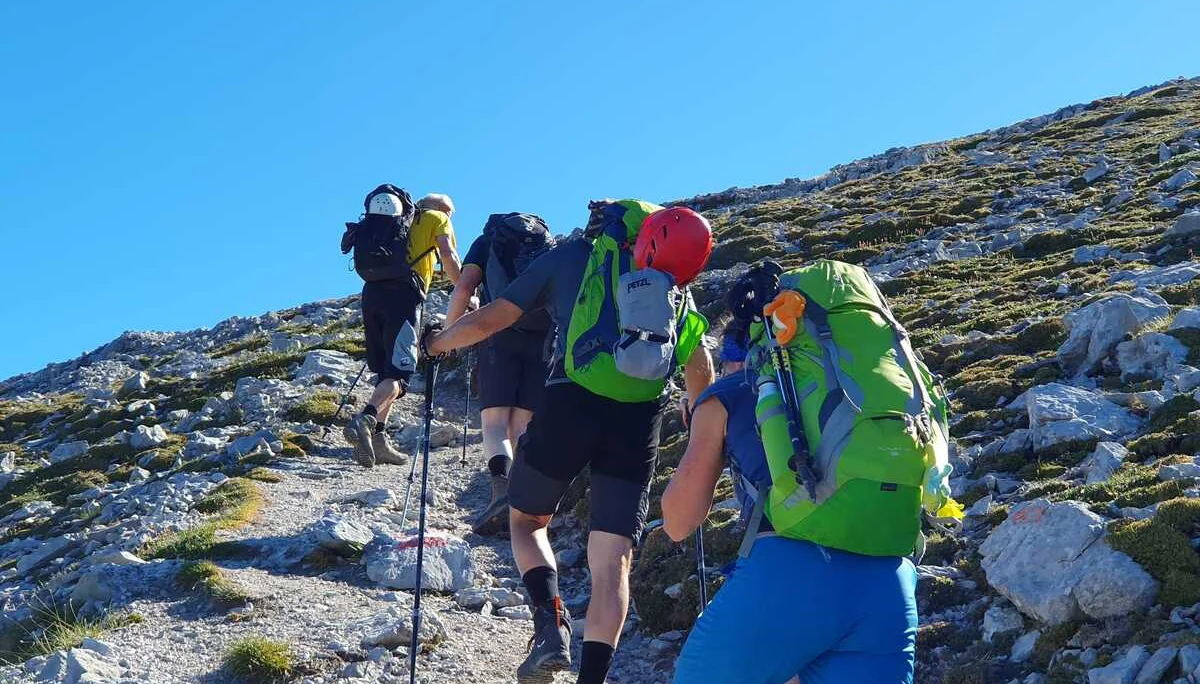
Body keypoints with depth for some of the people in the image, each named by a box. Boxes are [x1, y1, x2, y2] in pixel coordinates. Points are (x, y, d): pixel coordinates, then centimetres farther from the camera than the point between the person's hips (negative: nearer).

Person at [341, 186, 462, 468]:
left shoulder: (400, 221, 31)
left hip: (371, 293, 6)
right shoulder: (437, 219, 15)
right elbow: (448, 257, 0)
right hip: (403, 294, -6)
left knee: (385, 372, 12)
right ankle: (364, 420, -35)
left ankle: (379, 439, 2)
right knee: (399, 372, -12)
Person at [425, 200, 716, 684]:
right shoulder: (674, 281, 22)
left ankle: (550, 622, -3)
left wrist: (436, 344, 30)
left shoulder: (570, 256, 14)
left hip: (572, 406, -2)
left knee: (526, 519, 20)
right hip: (640, 422, 2)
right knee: (613, 559, 5)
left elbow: (491, 319, 13)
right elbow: (700, 368, 19)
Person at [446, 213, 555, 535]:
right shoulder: (552, 244, 27)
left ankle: (502, 482, -31)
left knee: (495, 421, -5)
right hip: (547, 339, 3)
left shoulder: (487, 241, 19)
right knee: (523, 426, 6)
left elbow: (464, 287, 3)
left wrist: (447, 334, 9)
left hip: (501, 335, -3)